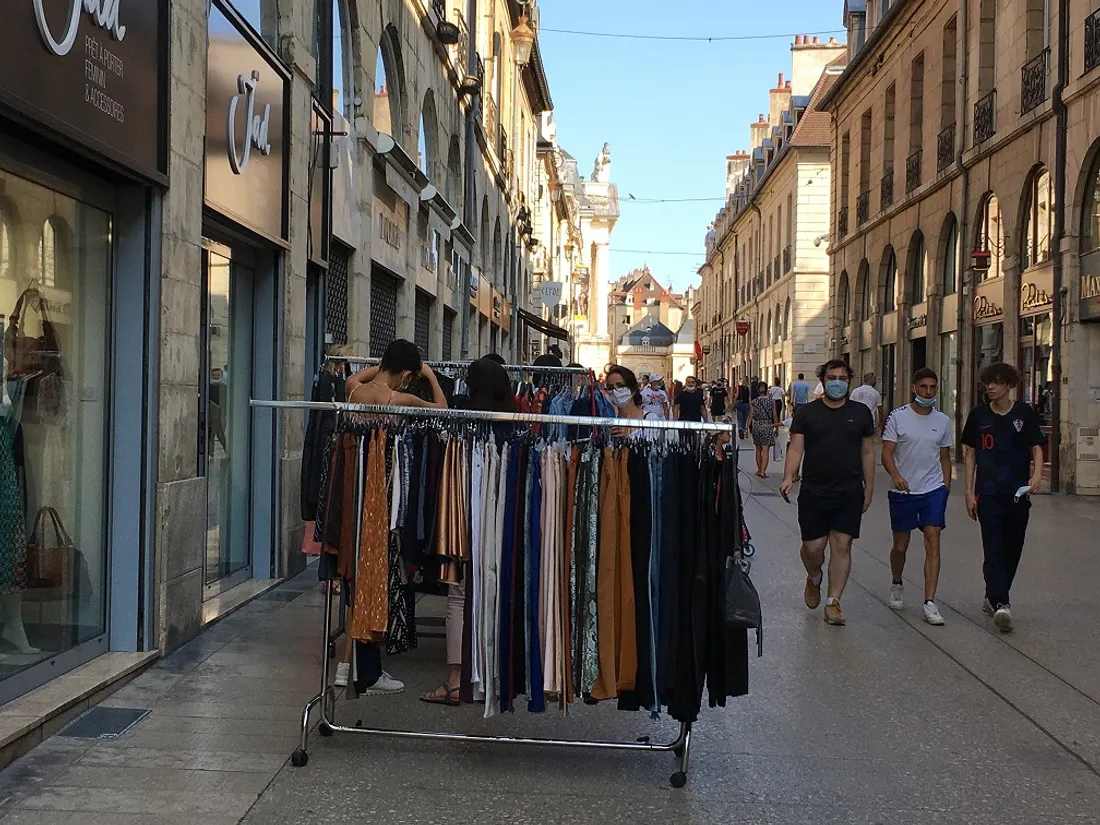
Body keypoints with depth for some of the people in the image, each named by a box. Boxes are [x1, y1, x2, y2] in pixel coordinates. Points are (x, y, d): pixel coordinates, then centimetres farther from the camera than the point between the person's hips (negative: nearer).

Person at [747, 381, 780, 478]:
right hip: (768, 427, -2)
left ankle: (759, 470, 24)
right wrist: (777, 428, 10)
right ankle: (763, 471, -13)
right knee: (765, 450, -3)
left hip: (756, 426, 2)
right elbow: (775, 416, 0)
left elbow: (750, 416, -3)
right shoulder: (772, 402, -4)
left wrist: (747, 428, 3)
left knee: (758, 449, 16)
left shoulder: (754, 402, -4)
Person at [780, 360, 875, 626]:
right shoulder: (806, 413, 4)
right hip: (813, 492, -1)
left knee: (842, 546, -3)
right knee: (813, 547, 1)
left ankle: (833, 602, 5)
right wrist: (788, 477, -19)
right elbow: (796, 448, -2)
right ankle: (814, 579, 34)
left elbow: (867, 453, 12)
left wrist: (869, 489, 9)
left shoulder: (860, 413, 8)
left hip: (849, 493, 1)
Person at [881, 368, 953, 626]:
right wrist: (896, 475, -26)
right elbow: (887, 453, -9)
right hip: (903, 491, -2)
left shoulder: (943, 421, 8)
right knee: (900, 545, 10)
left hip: (933, 489, 2)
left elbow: (945, 457, 17)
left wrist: (946, 488, 12)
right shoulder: (898, 417, -3)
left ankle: (930, 603, -11)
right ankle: (896, 585, 38)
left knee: (933, 541, -10)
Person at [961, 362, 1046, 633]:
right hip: (988, 493, -1)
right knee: (994, 548, -12)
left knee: (1012, 550, 9)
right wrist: (969, 491, 2)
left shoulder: (1024, 413, 2)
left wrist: (1037, 474, -18)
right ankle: (1001, 604, -19)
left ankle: (993, 597, 26)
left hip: (1018, 493, 1)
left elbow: (1036, 448, 2)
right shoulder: (979, 415, 3)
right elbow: (970, 454, 7)